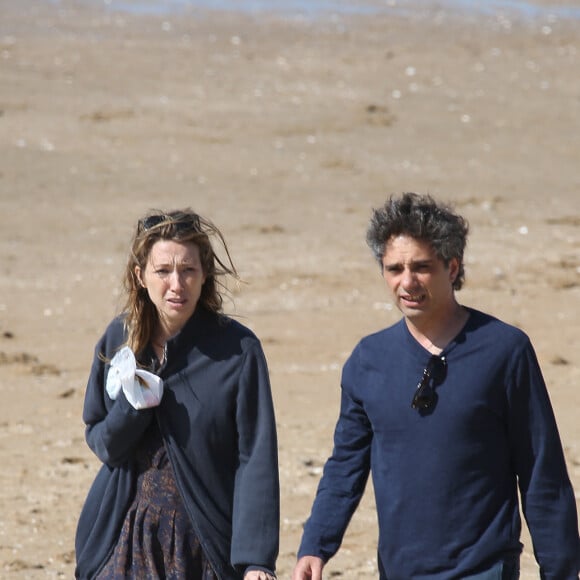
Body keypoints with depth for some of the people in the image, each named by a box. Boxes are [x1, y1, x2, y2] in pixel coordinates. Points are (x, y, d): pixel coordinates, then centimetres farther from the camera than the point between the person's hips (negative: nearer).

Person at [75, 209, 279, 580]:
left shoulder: (237, 349, -10)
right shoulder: (120, 340, 2)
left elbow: (257, 461, -13)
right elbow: (100, 442, 8)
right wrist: (134, 406, -14)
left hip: (206, 543, -3)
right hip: (128, 540, 3)